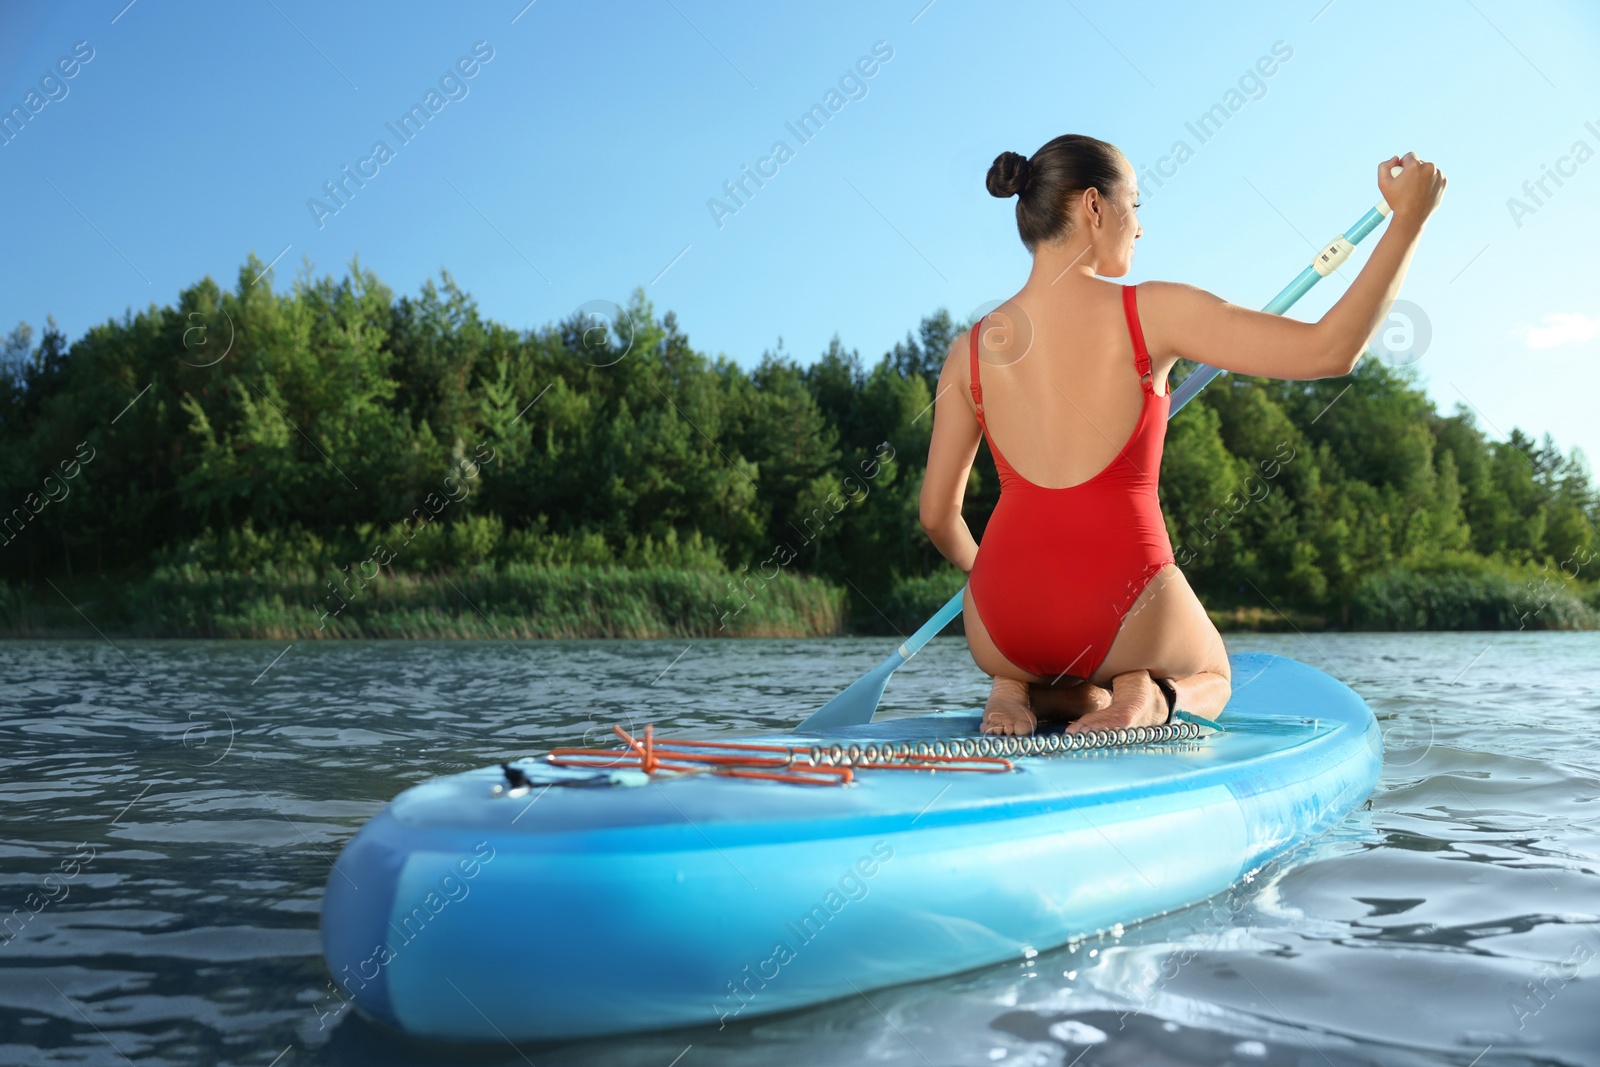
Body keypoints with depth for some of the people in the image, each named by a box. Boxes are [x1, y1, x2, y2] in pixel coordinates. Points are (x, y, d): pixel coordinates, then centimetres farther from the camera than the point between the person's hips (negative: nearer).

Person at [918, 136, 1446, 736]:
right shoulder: (1151, 312, -6)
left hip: (1000, 623, 3)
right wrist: (1409, 217, 3)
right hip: (1121, 614, -2)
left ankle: (1020, 690, 2)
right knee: (1209, 676, 34)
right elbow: (1331, 350, -7)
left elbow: (937, 517, 7)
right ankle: (1144, 695, -2)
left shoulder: (971, 349, 4)